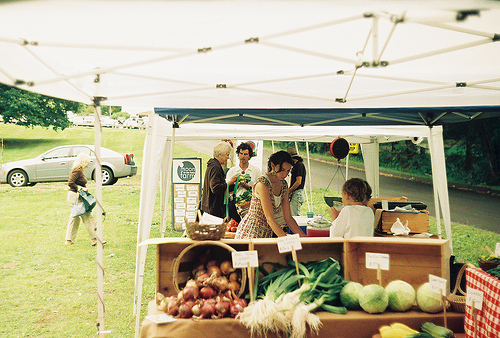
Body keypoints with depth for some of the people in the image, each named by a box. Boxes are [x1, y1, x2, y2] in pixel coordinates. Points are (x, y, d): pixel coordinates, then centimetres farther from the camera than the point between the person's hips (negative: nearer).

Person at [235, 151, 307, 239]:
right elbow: (270, 219, -22)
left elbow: (288, 218, 5)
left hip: (268, 233, 7)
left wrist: (303, 236, -3)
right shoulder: (262, 183, -19)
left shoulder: (283, 185, 5)